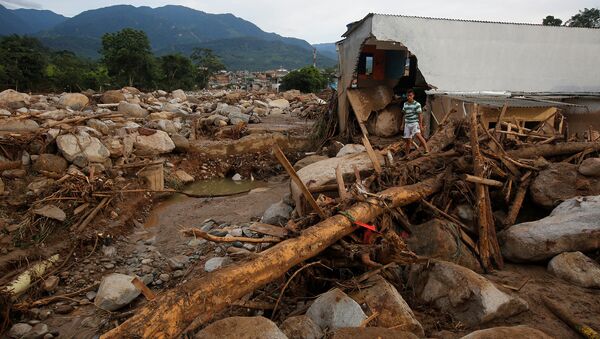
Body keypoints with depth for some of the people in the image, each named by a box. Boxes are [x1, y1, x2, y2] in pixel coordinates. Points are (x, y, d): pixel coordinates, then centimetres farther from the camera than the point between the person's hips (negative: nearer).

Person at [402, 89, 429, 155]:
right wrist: (403, 124, 19)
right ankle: (407, 155, 19)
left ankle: (427, 150, -31)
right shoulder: (405, 104, 10)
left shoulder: (417, 104, -6)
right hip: (407, 124, 5)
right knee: (408, 140, 8)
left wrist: (421, 125, -12)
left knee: (418, 135, -28)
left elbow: (420, 115, -7)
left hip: (415, 123, -5)